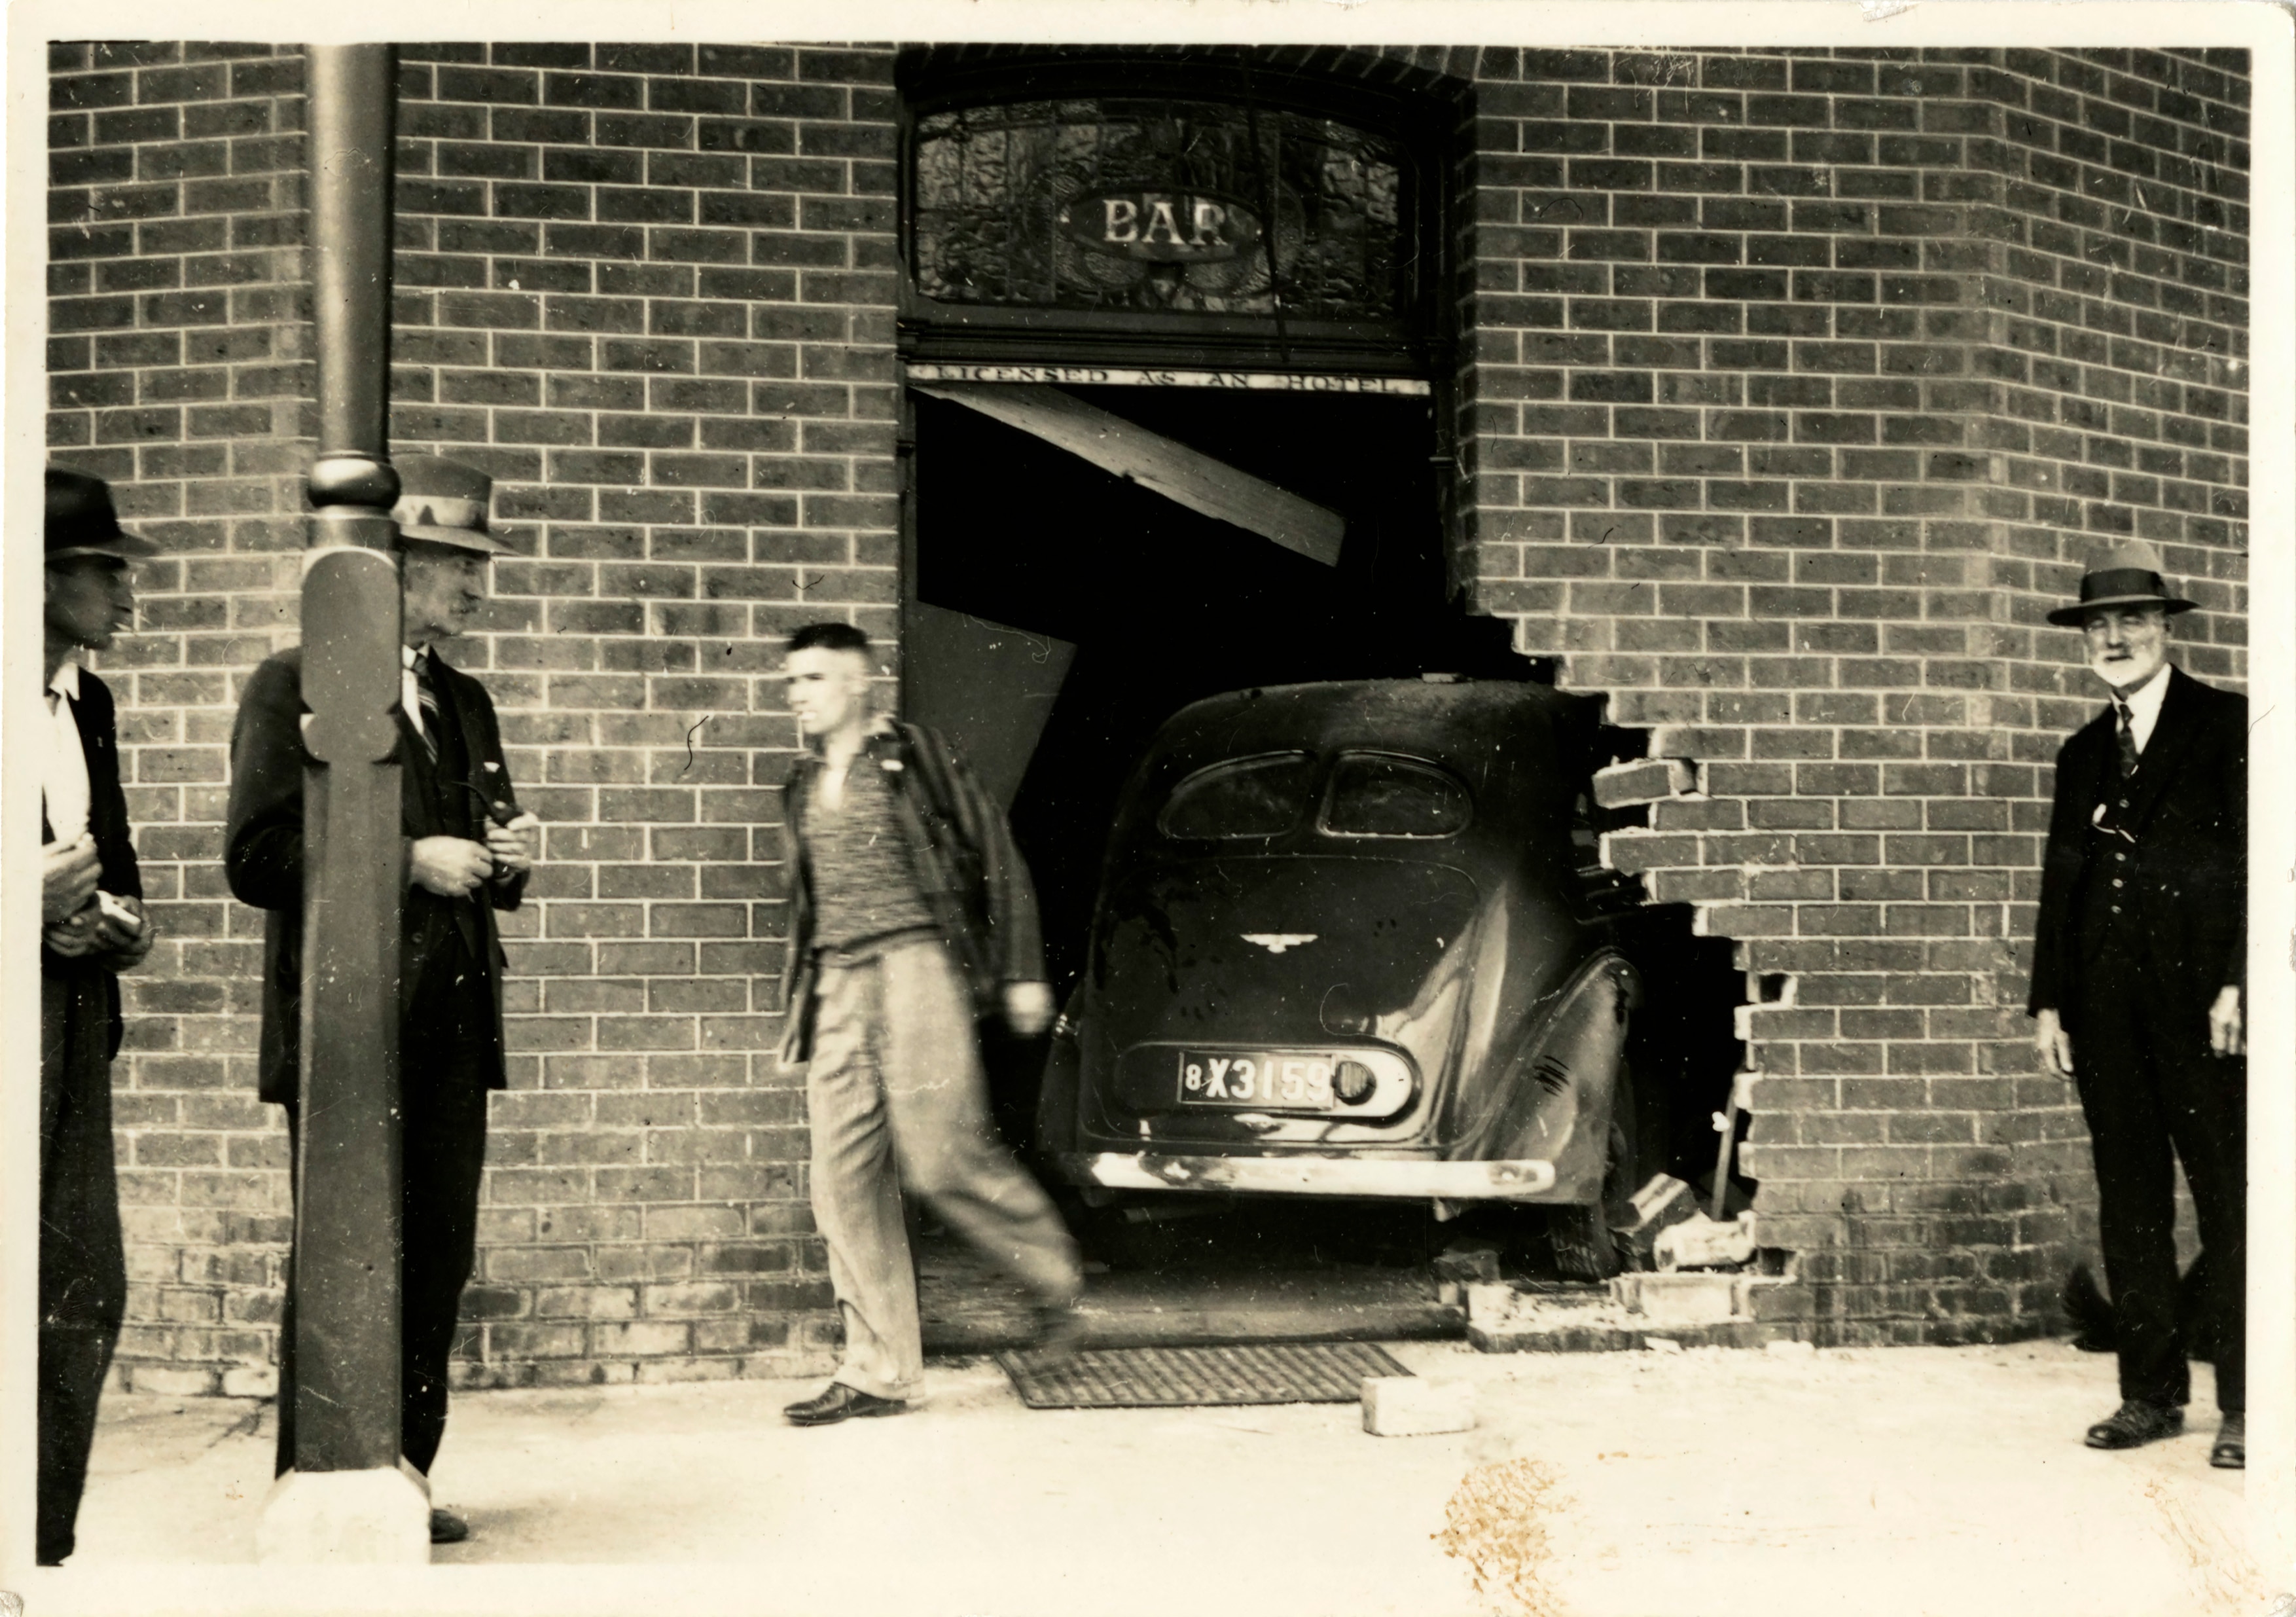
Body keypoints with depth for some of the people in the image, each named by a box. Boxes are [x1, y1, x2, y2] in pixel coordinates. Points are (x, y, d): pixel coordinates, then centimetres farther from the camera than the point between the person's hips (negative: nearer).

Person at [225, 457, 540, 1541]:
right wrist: (410, 860, -16)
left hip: (449, 1028, 7)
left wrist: (505, 858, 4)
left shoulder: (465, 703, 18)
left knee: (437, 1265, 8)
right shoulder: (295, 686, -4)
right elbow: (256, 858, -12)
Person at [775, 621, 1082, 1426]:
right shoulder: (803, 787, 17)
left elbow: (997, 861, 1)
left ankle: (1054, 1278, 13)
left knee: (941, 1157, -14)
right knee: (844, 1180, 0)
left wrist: (1021, 973, -3)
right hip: (837, 984, 6)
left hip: (916, 961, -6)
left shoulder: (918, 758, 0)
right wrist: (798, 1001, 21)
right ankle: (878, 1371, 6)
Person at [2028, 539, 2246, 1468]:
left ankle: (2245, 1404, 1)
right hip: (2107, 1007, 6)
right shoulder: (2084, 752, 18)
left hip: (2199, 998, -6)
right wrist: (2048, 1001, 10)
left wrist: (2237, 984, -13)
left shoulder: (2226, 725, 1)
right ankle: (2152, 1393, 13)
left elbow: (2255, 859, -5)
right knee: (2129, 1201, 7)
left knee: (2230, 1197, -4)